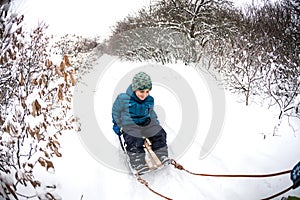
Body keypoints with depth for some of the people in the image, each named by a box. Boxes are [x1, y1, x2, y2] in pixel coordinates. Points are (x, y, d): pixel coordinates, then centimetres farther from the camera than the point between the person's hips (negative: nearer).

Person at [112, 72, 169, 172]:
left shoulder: (149, 100, 0)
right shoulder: (123, 99, -15)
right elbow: (116, 111, 2)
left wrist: (156, 122, 15)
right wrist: (116, 124, 3)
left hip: (146, 123, 5)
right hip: (130, 126, -4)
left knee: (159, 133, -14)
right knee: (135, 141, -31)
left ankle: (162, 156, -3)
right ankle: (137, 162, -22)